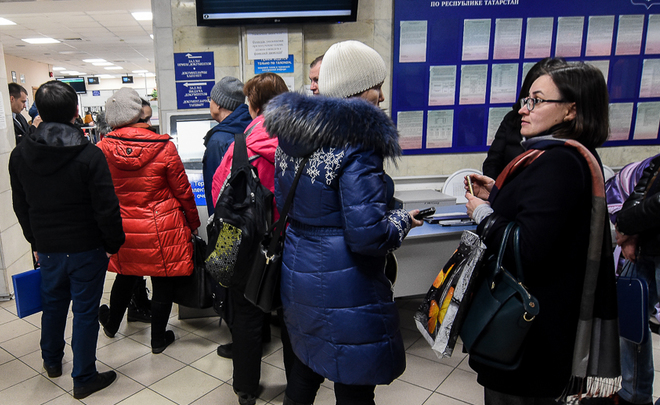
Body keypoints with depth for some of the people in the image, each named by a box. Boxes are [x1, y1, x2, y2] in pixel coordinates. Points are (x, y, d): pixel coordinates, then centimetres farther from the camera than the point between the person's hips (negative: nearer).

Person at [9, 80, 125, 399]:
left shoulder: (19, 155, -1)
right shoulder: (89, 155, -19)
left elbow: (20, 207, 9)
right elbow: (106, 208, -19)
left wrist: (36, 242, 19)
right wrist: (113, 244, -6)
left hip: (47, 249, 5)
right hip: (86, 249, -5)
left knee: (52, 303, 24)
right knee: (85, 311, 7)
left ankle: (52, 362, 45)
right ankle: (83, 379, 19)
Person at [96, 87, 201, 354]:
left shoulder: (103, 149, -8)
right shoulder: (164, 148, -16)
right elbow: (182, 191, -7)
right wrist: (193, 223, 7)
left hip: (122, 229, 4)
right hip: (162, 230, -3)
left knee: (125, 277, 26)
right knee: (163, 282, 13)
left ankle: (111, 324, 48)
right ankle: (159, 339, 28)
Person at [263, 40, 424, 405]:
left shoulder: (290, 134, 5)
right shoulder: (356, 144, -21)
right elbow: (367, 235, -24)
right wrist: (402, 220, -5)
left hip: (297, 275, 9)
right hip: (344, 289, -8)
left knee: (306, 365, 28)